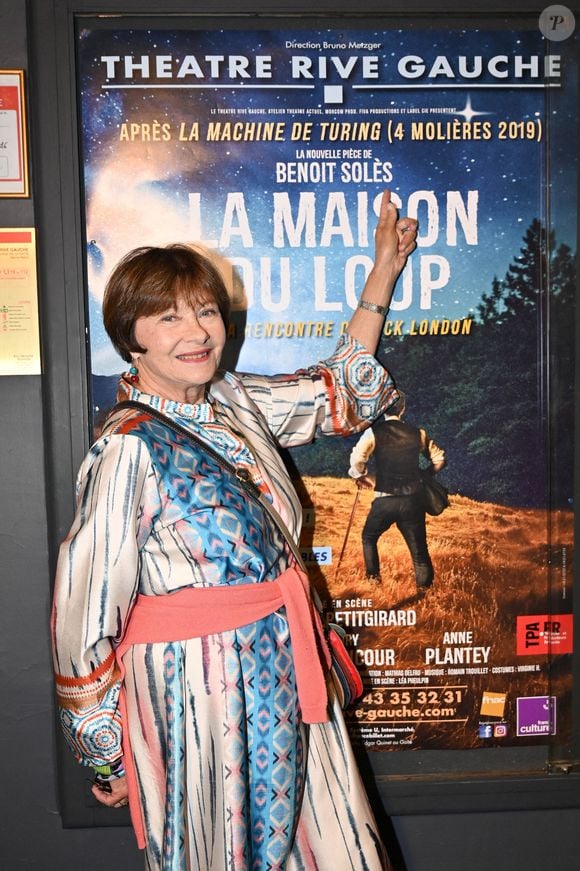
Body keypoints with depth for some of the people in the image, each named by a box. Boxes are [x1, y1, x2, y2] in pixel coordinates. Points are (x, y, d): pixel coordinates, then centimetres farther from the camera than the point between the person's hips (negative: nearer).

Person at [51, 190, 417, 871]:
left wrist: (383, 272, 18)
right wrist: (105, 756, -7)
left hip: (282, 679, 7)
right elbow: (84, 616, -16)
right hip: (196, 688, -6)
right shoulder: (128, 447, -20)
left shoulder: (237, 402, 1)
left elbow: (340, 389, 18)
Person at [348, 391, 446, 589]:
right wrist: (426, 474, 24)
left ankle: (373, 576, 21)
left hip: (385, 500, -1)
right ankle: (424, 587, 8)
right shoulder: (417, 434, 4)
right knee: (418, 548, 8)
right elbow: (439, 459, 9)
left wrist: (360, 476, 2)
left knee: (369, 537, 24)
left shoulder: (375, 432, -5)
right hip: (413, 500, 2)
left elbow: (357, 459, -17)